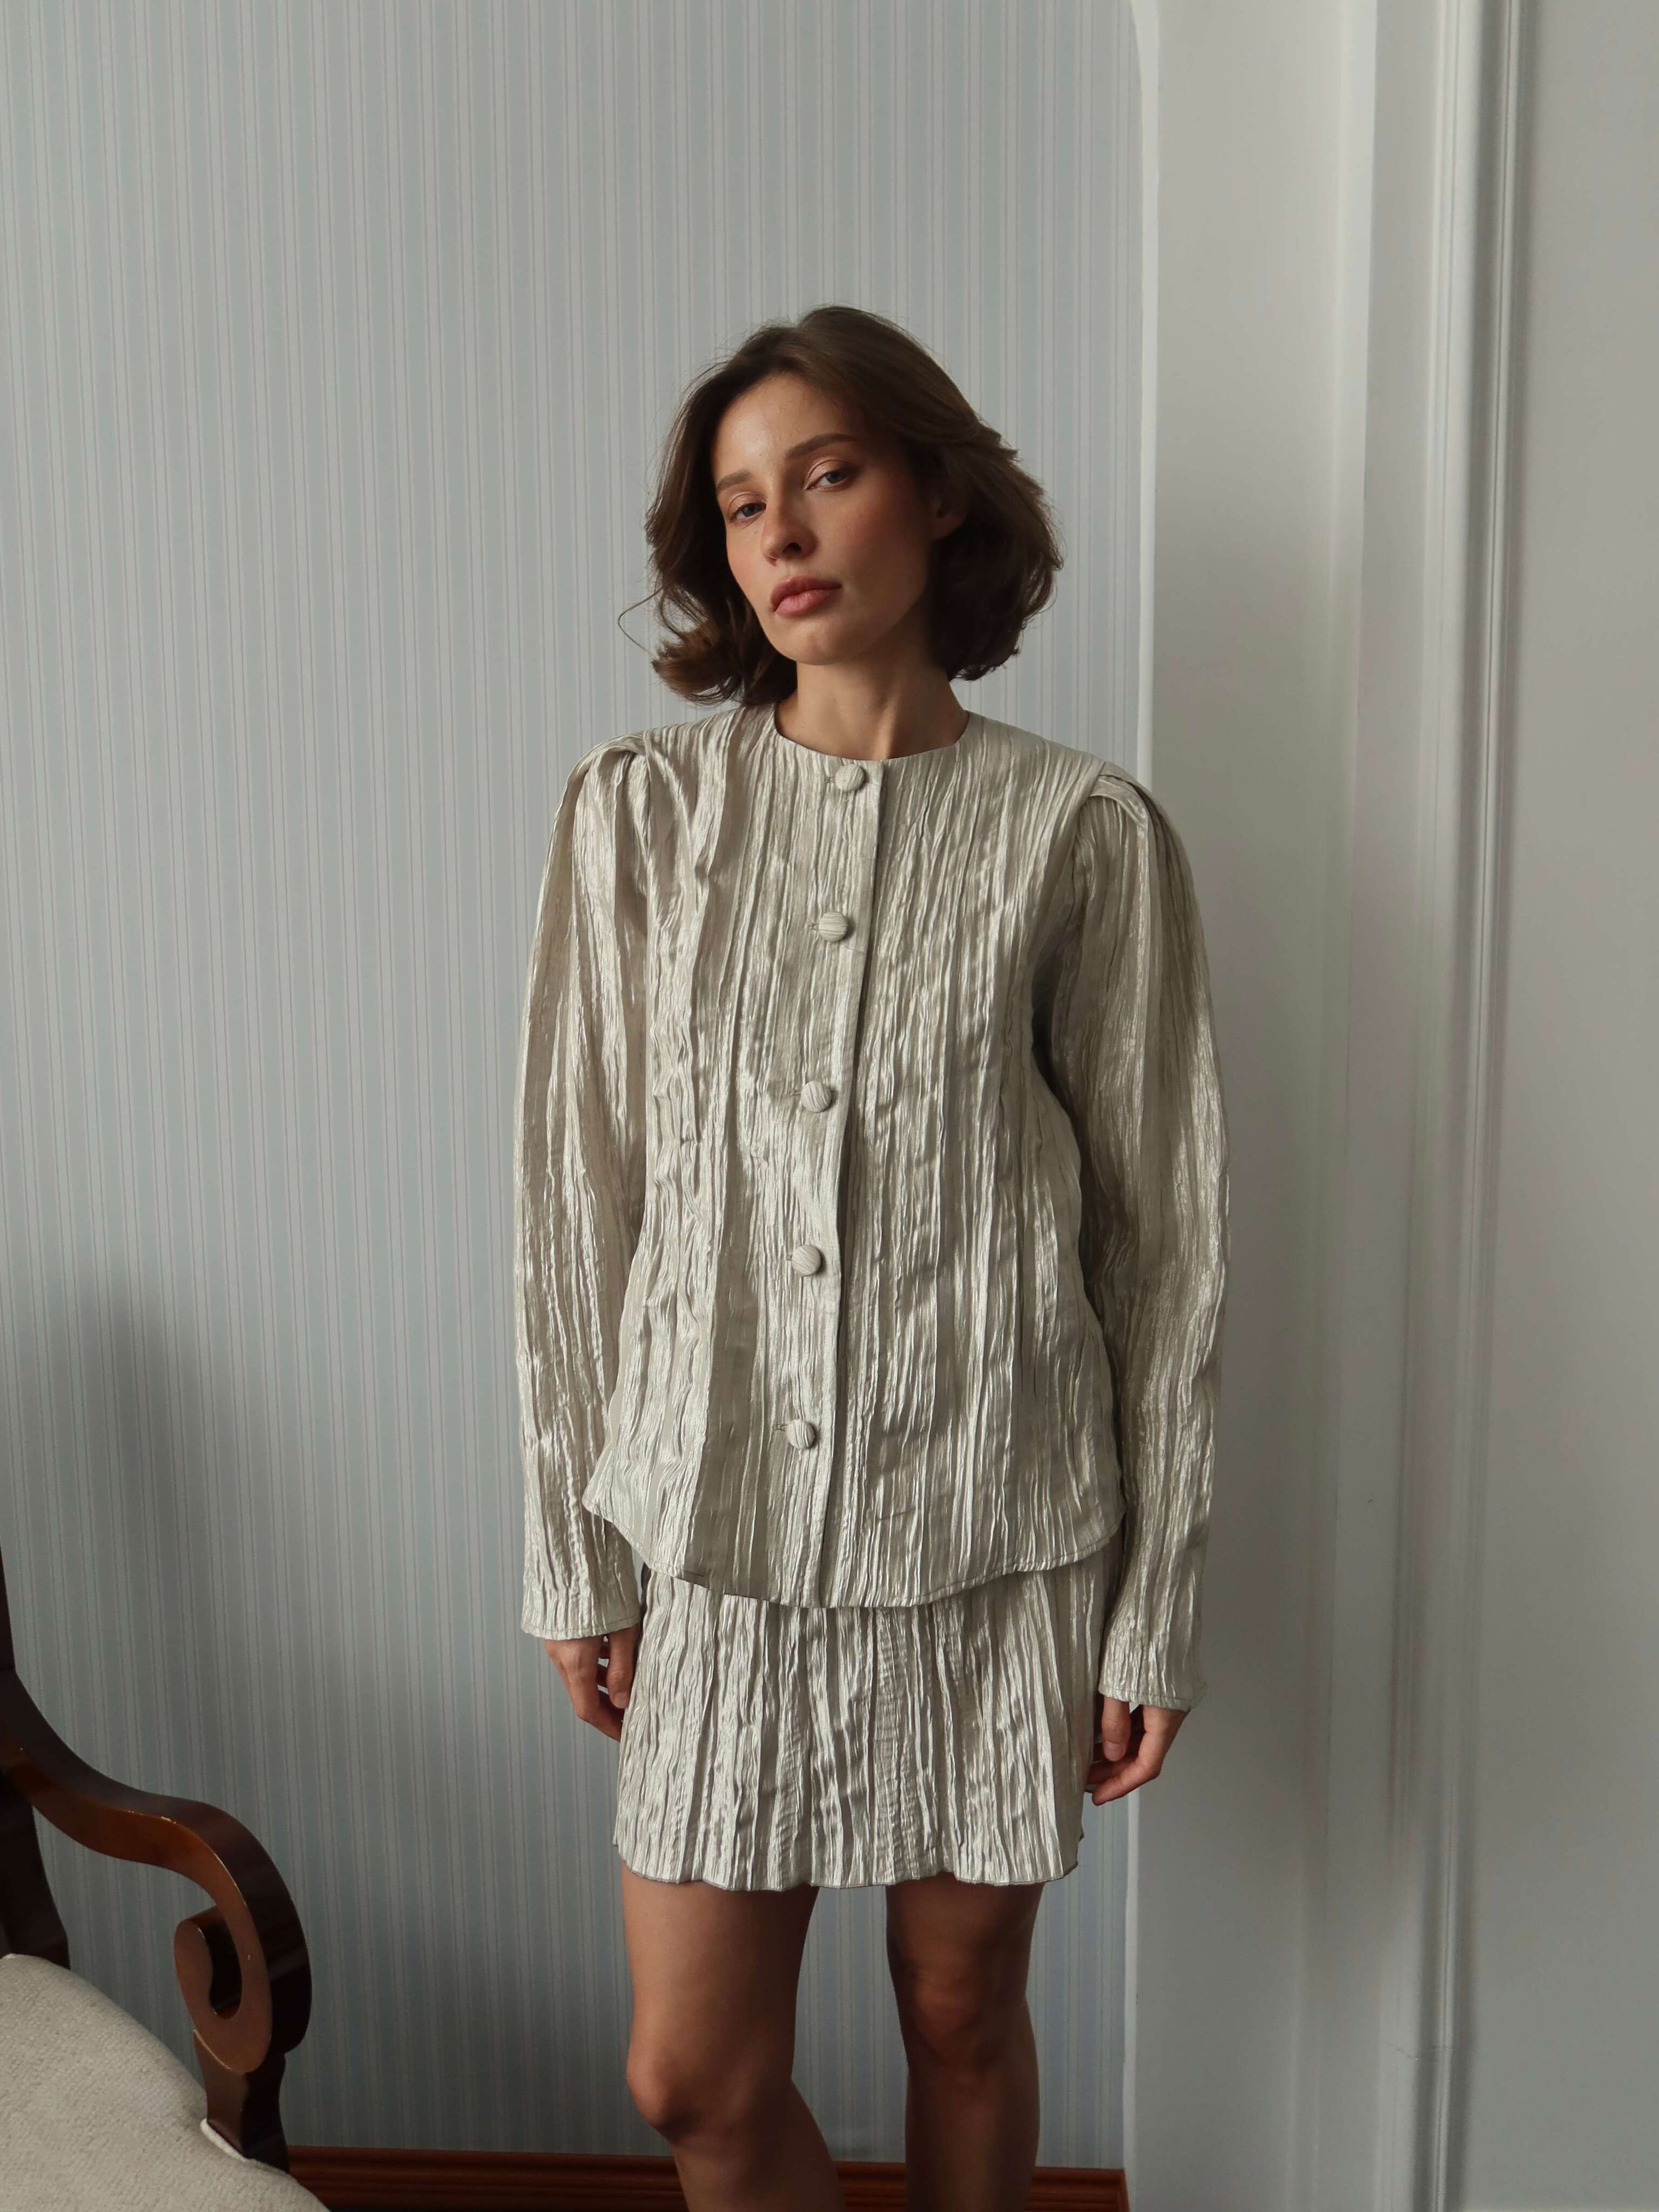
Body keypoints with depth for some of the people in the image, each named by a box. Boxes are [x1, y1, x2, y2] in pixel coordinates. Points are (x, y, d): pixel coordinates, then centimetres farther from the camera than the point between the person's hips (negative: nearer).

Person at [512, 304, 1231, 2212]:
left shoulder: (1084, 834, -5)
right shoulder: (639, 807, -1)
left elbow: (1166, 1236, -2)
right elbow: (576, 1197, 1)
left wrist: (1156, 1607, -1)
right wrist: (575, 1551, 2)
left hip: (995, 1533, -1)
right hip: (722, 1529, 2)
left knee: (963, 2016, 18)